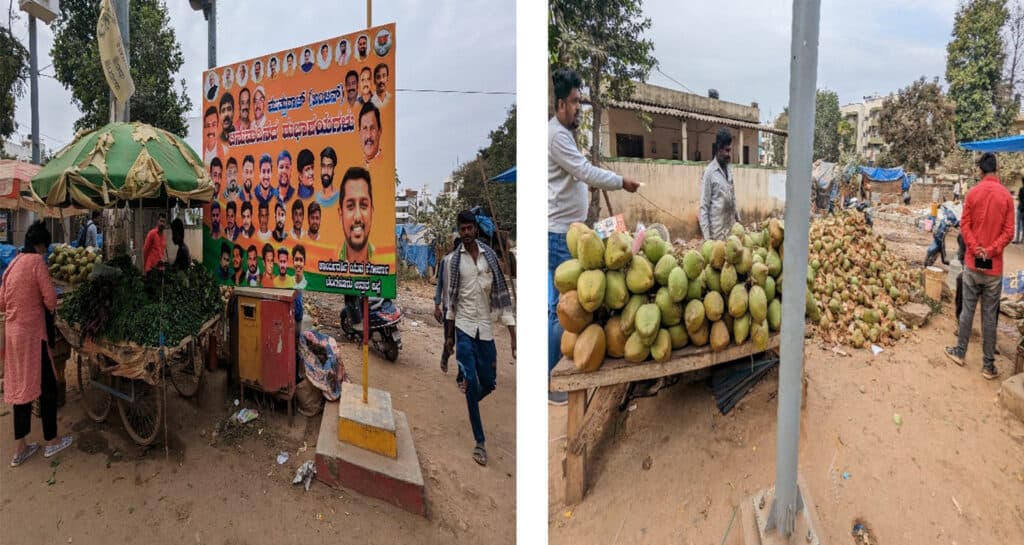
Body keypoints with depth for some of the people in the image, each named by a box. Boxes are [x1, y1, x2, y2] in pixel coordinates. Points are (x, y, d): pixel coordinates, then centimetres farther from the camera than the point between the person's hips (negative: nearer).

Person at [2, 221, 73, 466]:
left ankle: (20, 448, 20)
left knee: (21, 386, 13)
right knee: (46, 385, 6)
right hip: (32, 332, -7)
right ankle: (51, 441, 17)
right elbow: (50, 300, -16)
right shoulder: (37, 261, -12)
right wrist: (50, 308, 4)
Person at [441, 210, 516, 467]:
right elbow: (451, 297, 10)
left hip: (485, 328, 1)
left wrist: (513, 335, -7)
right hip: (464, 328, -1)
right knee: (471, 382, -8)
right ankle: (480, 442, 3)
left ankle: (469, 405, 43)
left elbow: (502, 294, -2)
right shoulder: (454, 260, 2)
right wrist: (450, 334, 12)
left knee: (489, 383, 8)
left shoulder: (490, 256, -1)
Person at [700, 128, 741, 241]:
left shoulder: (729, 170, 11)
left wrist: (738, 220, 14)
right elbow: (704, 207, -11)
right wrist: (707, 236, -16)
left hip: (731, 229, 7)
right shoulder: (709, 172, -10)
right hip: (717, 232, -7)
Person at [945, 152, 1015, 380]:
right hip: (994, 266, 0)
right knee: (990, 316, 4)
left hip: (972, 263, 1)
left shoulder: (973, 193, -3)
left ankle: (960, 352, 22)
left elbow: (965, 226, -5)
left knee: (967, 310, 12)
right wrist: (990, 251, -7)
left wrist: (976, 249, -6)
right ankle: (988, 365, 10)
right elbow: (1009, 233, -7)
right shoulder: (1007, 196, -4)